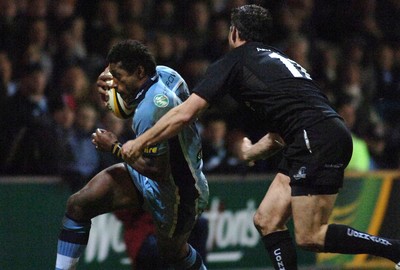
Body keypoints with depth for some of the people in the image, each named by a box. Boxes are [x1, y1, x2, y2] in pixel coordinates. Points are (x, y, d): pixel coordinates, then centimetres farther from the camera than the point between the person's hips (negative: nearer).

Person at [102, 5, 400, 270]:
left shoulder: (235, 60, 4)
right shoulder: (277, 59, 27)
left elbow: (185, 114, -1)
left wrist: (140, 143, 9)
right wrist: (253, 151, 48)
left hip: (319, 138, -8)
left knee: (310, 237, -9)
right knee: (267, 221, 9)